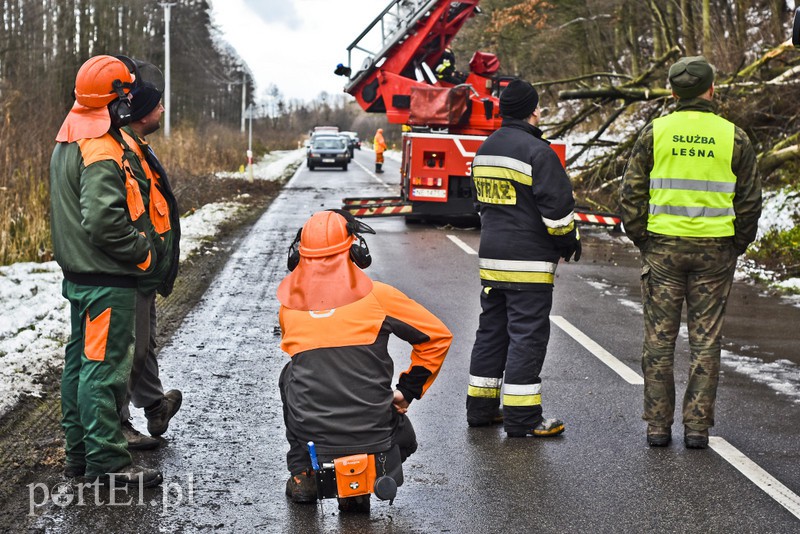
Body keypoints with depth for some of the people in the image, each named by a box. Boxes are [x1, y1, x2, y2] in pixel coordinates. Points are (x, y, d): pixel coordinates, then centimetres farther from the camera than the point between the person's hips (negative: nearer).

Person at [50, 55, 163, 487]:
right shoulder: (101, 152, -21)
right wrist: (144, 250, -14)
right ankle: (107, 462, 0)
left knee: (80, 361, 16)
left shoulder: (67, 143, 12)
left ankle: (78, 452, 25)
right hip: (107, 280, -10)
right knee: (104, 366, -5)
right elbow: (105, 221, -27)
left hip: (79, 273, 10)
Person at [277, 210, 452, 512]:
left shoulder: (289, 305, 4)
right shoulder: (375, 295, -4)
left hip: (309, 435, 2)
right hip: (370, 434, -2)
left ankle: (302, 473, 26)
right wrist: (408, 391, 13)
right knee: (403, 439, 34)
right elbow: (438, 337, 3)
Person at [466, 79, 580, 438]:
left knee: (491, 331, 15)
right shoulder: (537, 151, -15)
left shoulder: (485, 150, 13)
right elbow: (557, 206, -15)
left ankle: (481, 408, 20)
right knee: (527, 335, -4)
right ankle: (521, 417, -2)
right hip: (529, 261, -8)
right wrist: (569, 242, -1)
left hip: (490, 257, 8)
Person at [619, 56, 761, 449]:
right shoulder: (733, 137, 0)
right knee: (705, 341, 6)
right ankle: (697, 426, 7)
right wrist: (735, 247, 13)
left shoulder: (655, 132, -1)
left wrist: (642, 241, 8)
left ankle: (658, 425, 9)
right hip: (714, 251, 0)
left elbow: (631, 194, -2)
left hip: (663, 247, 0)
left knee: (659, 339, 7)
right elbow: (750, 200, 3)